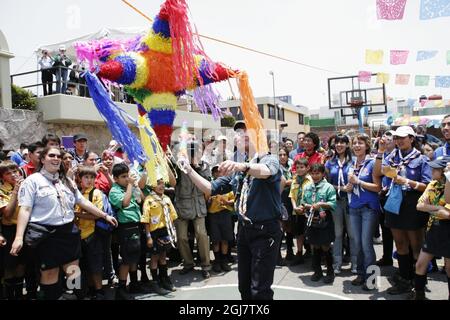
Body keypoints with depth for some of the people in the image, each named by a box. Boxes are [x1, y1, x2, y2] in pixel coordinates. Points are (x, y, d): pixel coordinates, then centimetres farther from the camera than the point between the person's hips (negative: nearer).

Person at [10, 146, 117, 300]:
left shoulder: (67, 181, 13)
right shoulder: (33, 181, -3)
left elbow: (83, 202, 15)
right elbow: (25, 209, -10)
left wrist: (105, 215, 12)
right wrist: (19, 237, -20)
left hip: (69, 231, 5)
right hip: (46, 233, -5)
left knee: (74, 272, 10)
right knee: (49, 273, 5)